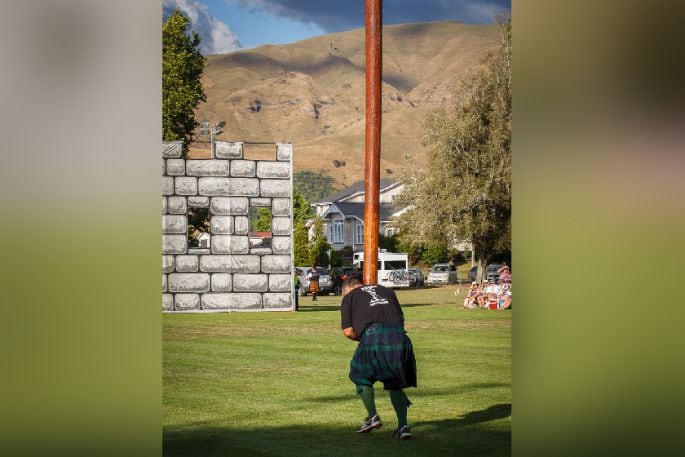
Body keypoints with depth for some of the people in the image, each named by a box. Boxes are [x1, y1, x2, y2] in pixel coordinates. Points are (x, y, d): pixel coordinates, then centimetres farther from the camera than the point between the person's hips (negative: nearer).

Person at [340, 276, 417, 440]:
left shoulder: (349, 297, 18)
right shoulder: (386, 290, 31)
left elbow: (348, 331, 9)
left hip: (373, 337, -4)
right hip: (399, 337, 4)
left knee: (361, 376, 21)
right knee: (395, 384, 17)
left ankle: (373, 416, 9)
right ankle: (403, 425, 3)